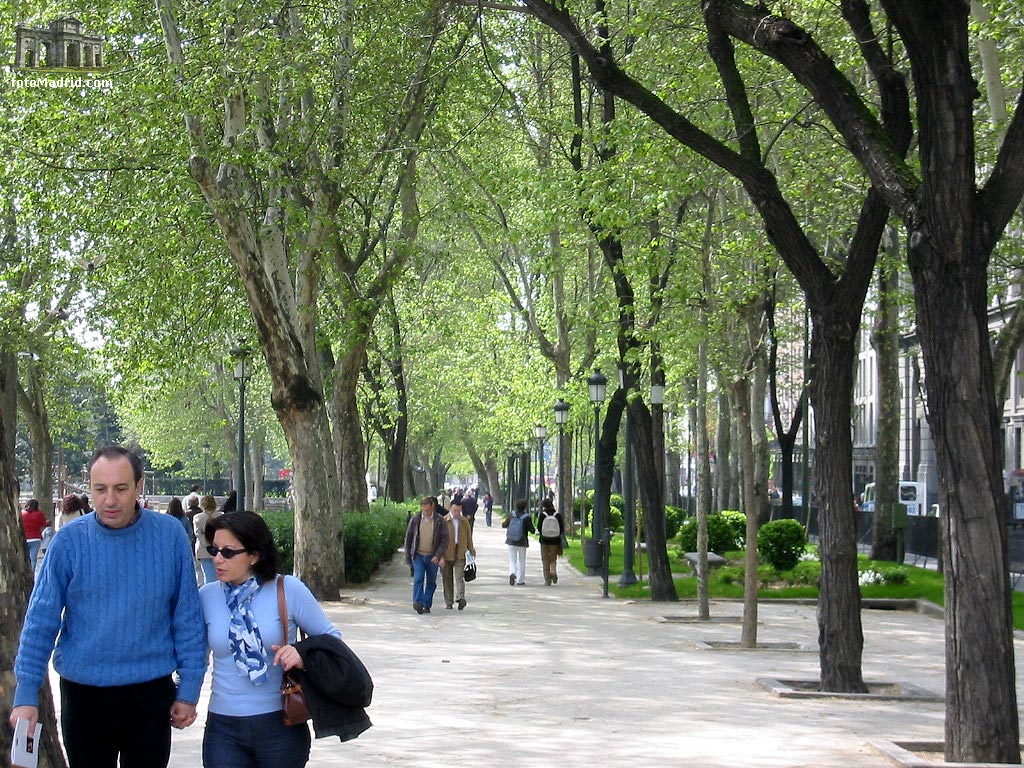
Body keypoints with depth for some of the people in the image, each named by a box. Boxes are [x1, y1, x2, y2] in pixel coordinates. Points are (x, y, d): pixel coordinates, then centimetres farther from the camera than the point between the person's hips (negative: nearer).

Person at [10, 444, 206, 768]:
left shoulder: (169, 535, -5)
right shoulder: (69, 541, -6)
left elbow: (187, 617, 0)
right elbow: (40, 620, -4)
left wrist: (189, 689, 0)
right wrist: (26, 694, -8)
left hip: (149, 692, 0)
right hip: (83, 693, 0)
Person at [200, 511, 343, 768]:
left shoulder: (289, 590, -7)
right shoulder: (206, 596, 1)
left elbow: (331, 638, 1)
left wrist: (304, 656, -19)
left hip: (280, 725, -2)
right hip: (223, 729, 2)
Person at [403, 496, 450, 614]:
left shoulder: (439, 521, -3)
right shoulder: (415, 520, 1)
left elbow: (445, 539, -3)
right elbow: (408, 538, 8)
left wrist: (438, 555, -15)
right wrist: (408, 558, 6)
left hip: (433, 557, 0)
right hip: (418, 556, 0)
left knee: (431, 582, 6)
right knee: (418, 579, -16)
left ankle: (427, 605, 15)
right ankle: (418, 602, -23)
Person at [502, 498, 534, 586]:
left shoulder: (511, 515, -5)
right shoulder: (526, 518, -12)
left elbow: (504, 525, 6)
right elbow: (532, 530, -8)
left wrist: (503, 522, 29)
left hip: (511, 542, 1)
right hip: (522, 543, -1)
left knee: (512, 560, 7)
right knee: (521, 562, 13)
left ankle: (512, 573, -21)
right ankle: (520, 580, 16)